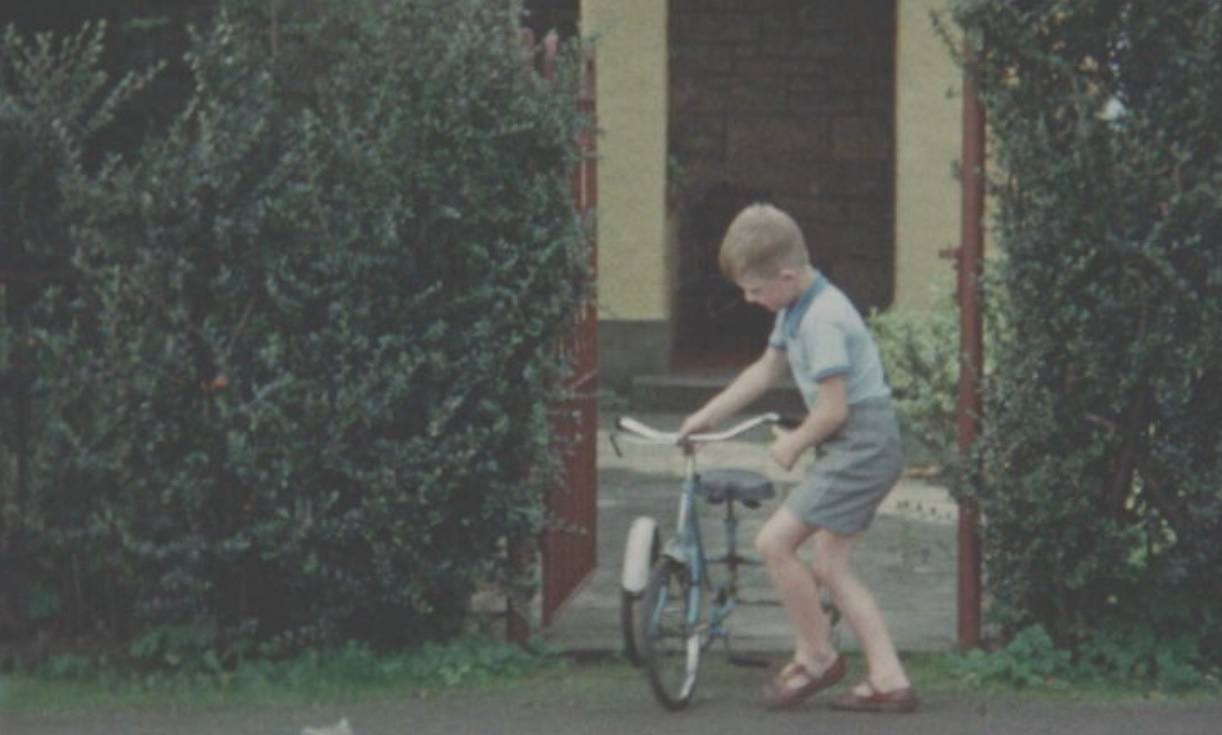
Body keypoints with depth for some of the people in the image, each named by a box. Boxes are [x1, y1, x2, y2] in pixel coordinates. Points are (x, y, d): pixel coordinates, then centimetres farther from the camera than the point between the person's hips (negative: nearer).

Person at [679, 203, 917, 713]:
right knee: (831, 566, 10)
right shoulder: (796, 311, 11)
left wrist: (795, 443, -3)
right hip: (867, 447, 11)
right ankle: (888, 681, 9)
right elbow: (766, 370, 25)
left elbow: (833, 408, -21)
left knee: (774, 541, -11)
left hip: (861, 445, -11)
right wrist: (708, 415, 24)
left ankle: (818, 657, 3)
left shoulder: (822, 320, -20)